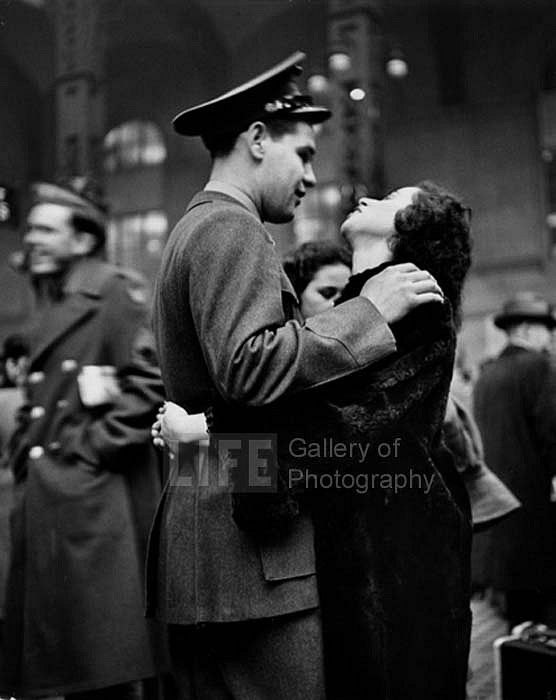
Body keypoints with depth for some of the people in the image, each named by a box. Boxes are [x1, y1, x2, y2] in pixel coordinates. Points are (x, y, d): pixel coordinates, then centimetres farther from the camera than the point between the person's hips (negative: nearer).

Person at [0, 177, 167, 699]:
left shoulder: (116, 293, -7)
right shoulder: (52, 311, 19)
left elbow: (150, 382, -17)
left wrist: (95, 446, -15)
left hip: (92, 503, -9)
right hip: (44, 500, 9)